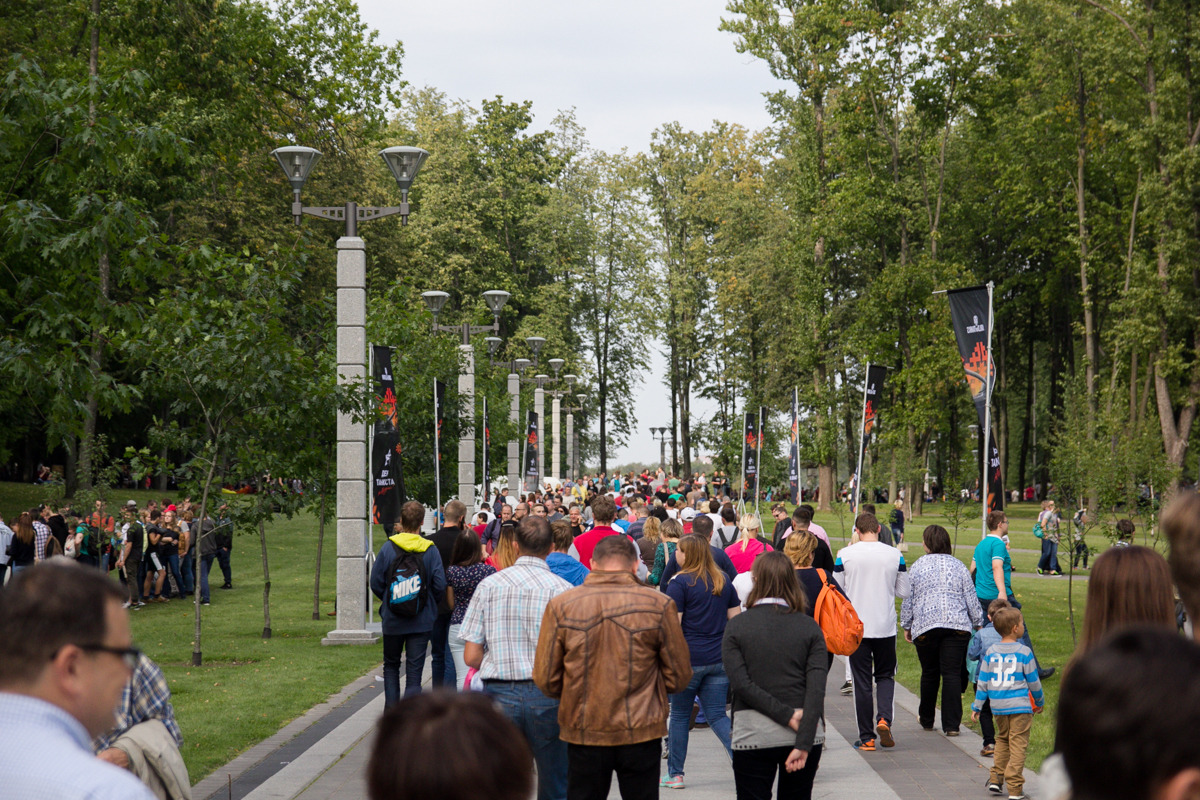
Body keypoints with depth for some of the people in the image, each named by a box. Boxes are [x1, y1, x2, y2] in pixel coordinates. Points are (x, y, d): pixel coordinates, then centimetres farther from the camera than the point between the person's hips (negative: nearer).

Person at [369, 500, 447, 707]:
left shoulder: (388, 548, -7)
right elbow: (440, 587, -6)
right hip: (422, 620, -1)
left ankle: (391, 708, 13)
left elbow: (375, 583, -2)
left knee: (391, 665, 19)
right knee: (414, 670, 2)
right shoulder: (430, 550, -8)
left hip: (392, 620, 1)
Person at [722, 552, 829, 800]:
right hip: (805, 733, 2)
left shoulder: (737, 626, -1)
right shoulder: (810, 627, 2)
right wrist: (804, 744, -13)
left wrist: (788, 716, -11)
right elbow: (817, 689, -8)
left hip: (753, 736, -2)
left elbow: (740, 684, -11)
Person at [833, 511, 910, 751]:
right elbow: (903, 591, 5)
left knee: (862, 681, 5)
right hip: (886, 626, 1)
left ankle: (866, 738, 6)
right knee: (885, 675, 17)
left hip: (856, 627, -1)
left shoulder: (845, 554, -7)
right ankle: (884, 718, -7)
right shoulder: (895, 555, -3)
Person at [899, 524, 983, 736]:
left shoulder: (917, 567, 3)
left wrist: (906, 626, 17)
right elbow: (971, 599, 7)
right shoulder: (958, 566, 5)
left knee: (929, 673, 13)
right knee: (952, 674, -3)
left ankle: (926, 719, 28)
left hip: (925, 626, 0)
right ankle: (951, 725, -8)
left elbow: (907, 599, 7)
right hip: (957, 626, 0)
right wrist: (978, 624, 18)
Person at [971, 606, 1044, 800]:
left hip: (998, 707, 4)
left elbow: (982, 682, 6)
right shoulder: (1024, 652, -7)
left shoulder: (990, 652, 3)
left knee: (1002, 740, 23)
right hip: (1020, 706, -4)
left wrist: (977, 706, 14)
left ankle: (996, 779, 20)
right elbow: (1033, 682, 0)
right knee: (1018, 745, -2)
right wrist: (1040, 702, 17)